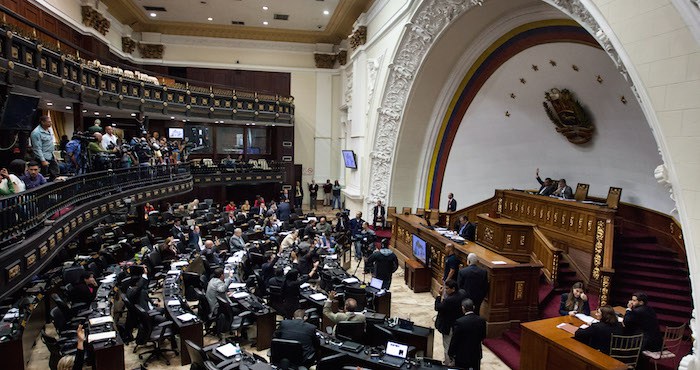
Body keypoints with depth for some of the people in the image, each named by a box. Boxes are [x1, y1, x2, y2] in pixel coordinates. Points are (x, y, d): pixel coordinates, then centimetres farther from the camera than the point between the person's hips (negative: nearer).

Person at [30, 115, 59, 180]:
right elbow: (37, 148, -20)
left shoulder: (49, 130, 9)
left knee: (55, 175, 12)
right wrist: (43, 161, -23)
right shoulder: (36, 133, -18)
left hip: (51, 157, 9)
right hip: (44, 158, -9)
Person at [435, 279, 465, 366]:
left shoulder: (449, 300, -35)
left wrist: (439, 295, -19)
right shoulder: (462, 293, -9)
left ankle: (449, 364, 24)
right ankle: (455, 361, 42)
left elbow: (437, 308, -23)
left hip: (449, 327, -9)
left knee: (448, 347, 10)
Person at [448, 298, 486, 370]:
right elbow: (483, 337, 4)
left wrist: (450, 353, -2)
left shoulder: (459, 322, -24)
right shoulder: (481, 320, -10)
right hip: (476, 353, 4)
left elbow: (454, 340, -16)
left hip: (462, 355, -4)